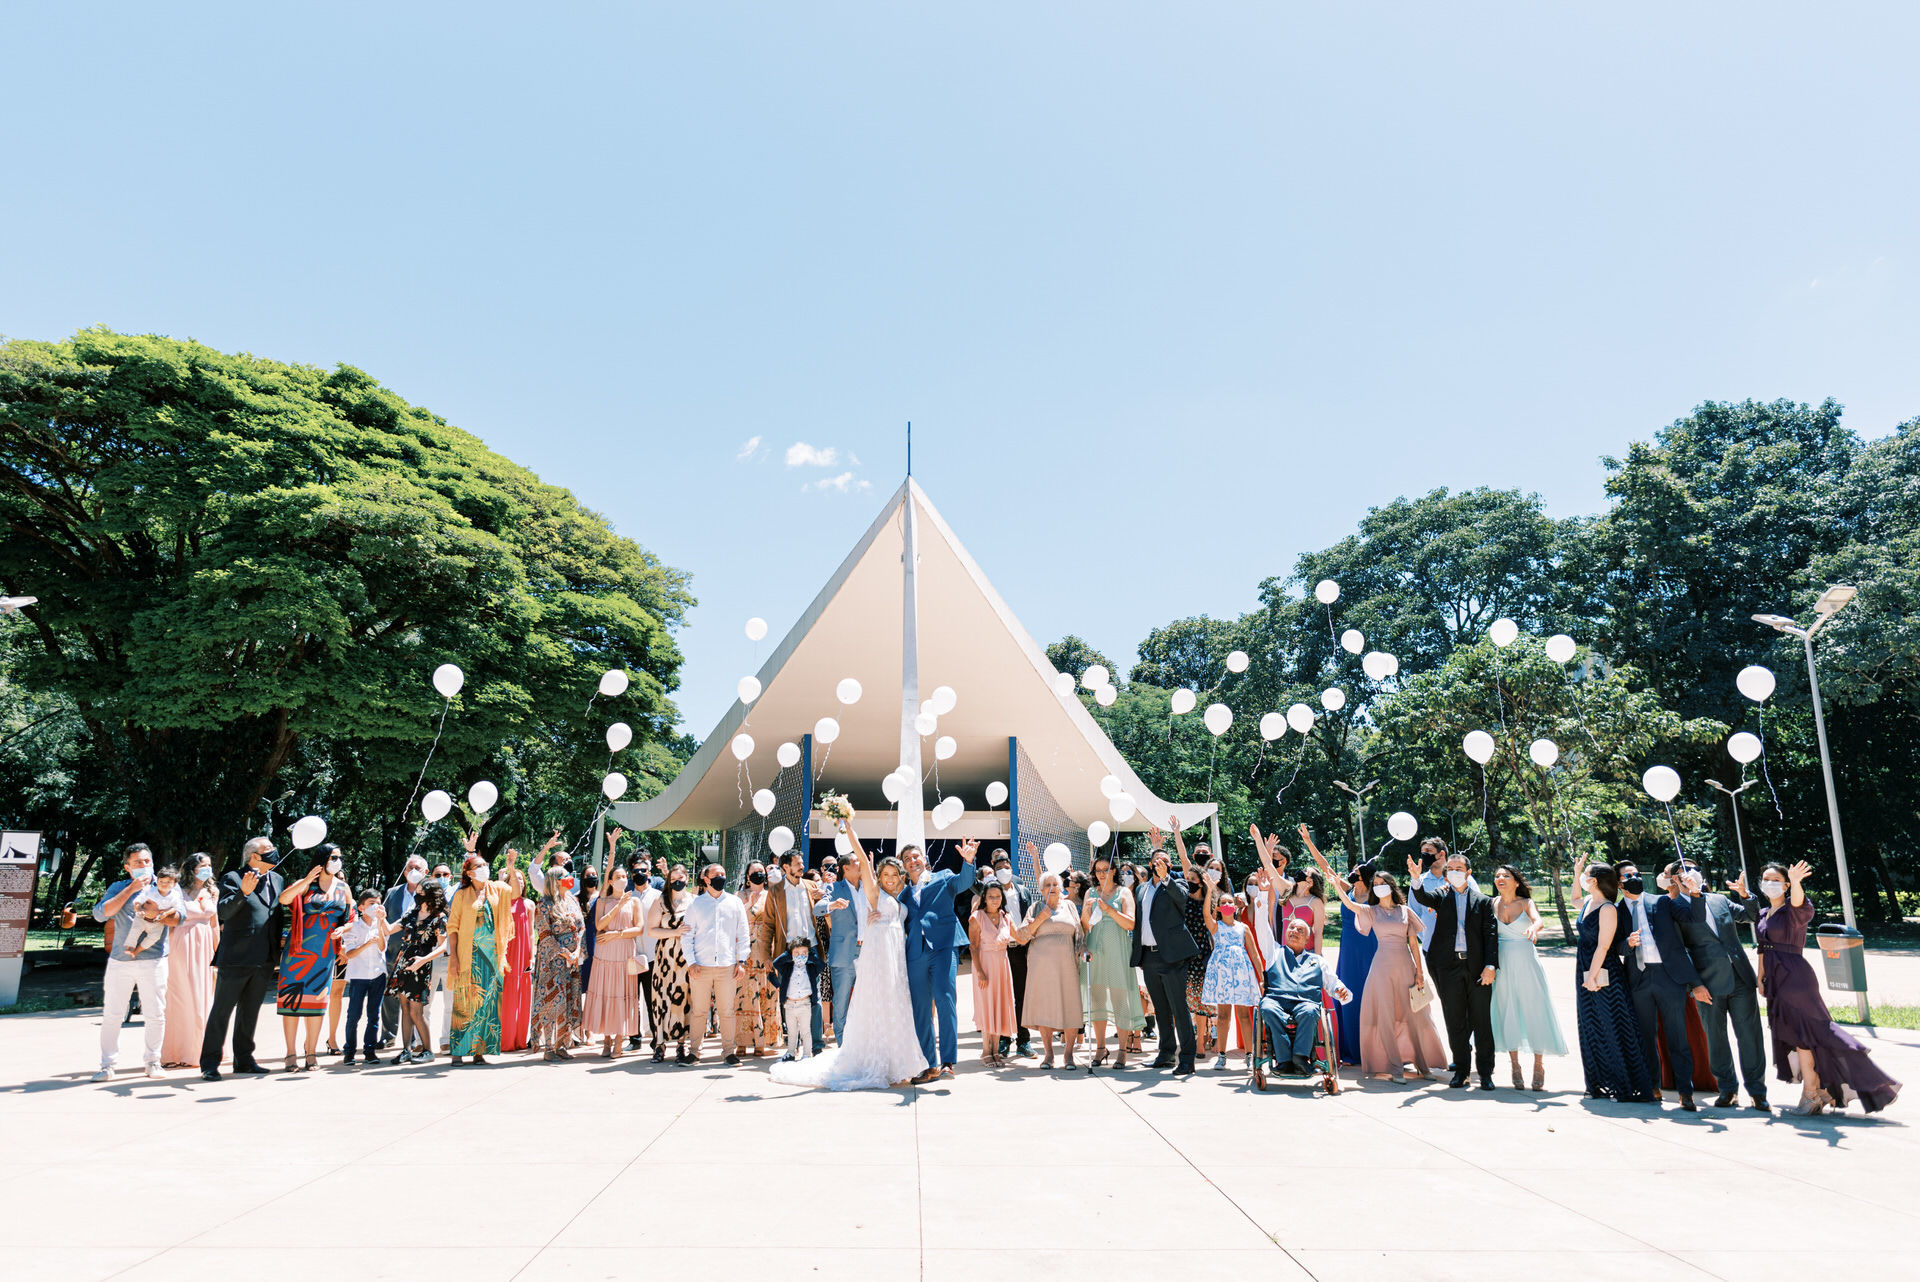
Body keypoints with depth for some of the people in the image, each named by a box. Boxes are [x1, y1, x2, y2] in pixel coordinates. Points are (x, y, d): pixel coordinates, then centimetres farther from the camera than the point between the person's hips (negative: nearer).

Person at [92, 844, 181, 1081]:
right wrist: (131, 889, -11)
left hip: (153, 961, 0)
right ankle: (107, 1065, 13)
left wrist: (155, 916, -18)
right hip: (120, 961, 0)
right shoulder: (118, 888, 10)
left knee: (155, 1014, 2)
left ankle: (153, 1061, 15)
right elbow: (100, 913, -6)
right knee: (112, 1014, 2)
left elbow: (178, 918, 1)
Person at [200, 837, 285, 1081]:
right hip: (235, 959, -6)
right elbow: (223, 912, -19)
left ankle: (243, 1060, 22)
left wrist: (279, 944, 13)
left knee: (250, 1012, 14)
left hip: (264, 960, 6)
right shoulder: (232, 879, -5)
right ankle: (210, 1063, 7)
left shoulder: (278, 880, 13)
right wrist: (243, 891, -33)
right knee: (221, 1011, 0)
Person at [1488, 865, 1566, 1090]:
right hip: (1503, 966, 2)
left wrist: (1534, 928, -43)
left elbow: (1538, 919, -22)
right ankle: (1515, 1068, 14)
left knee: (1534, 1011, 0)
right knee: (1508, 1014, 4)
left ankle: (1539, 1067, 12)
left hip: (1527, 964, -2)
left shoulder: (1526, 903, -2)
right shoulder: (1492, 904, 4)